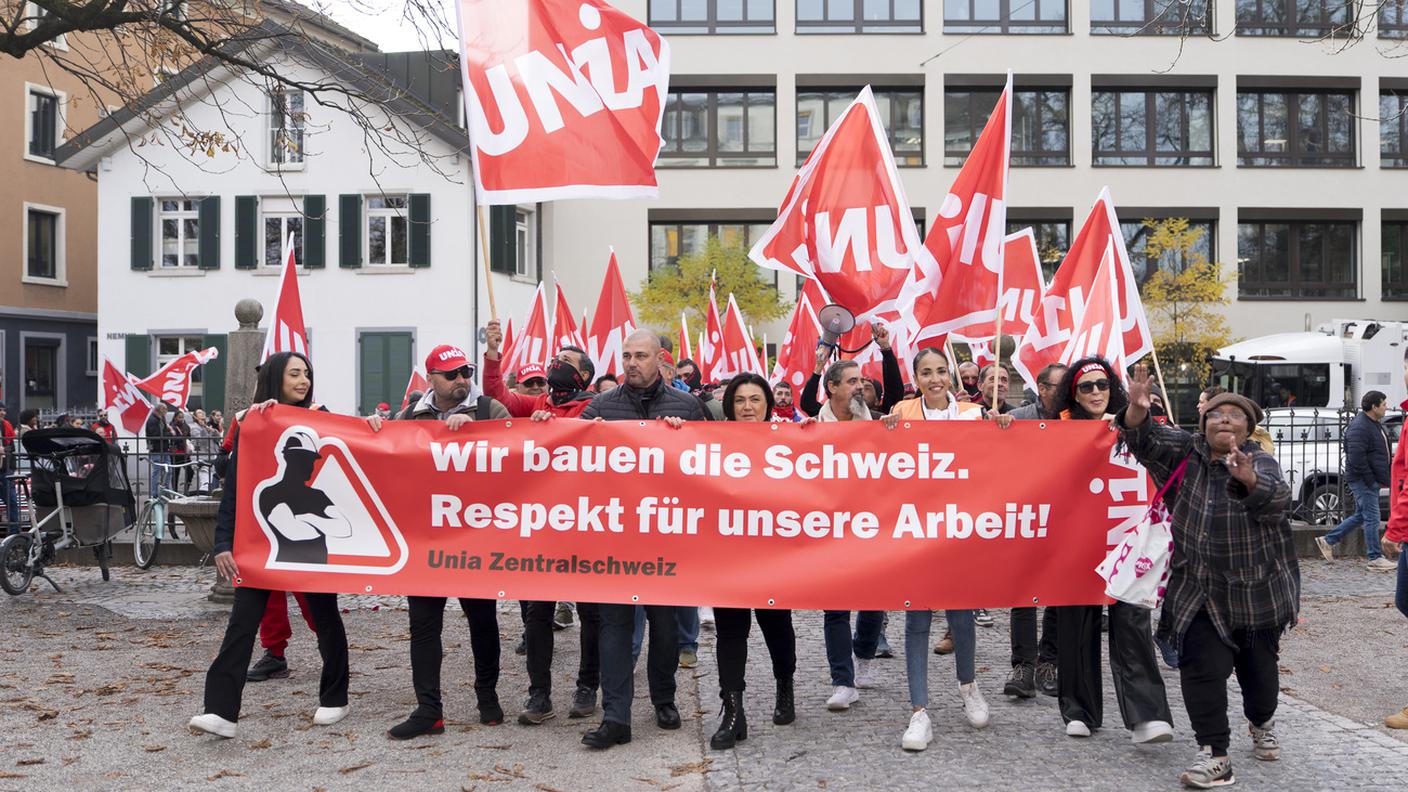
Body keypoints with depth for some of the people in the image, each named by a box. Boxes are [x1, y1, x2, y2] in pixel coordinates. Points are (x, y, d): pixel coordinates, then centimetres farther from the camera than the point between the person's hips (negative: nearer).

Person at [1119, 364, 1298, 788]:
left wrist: (1249, 479, -51)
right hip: (1201, 590, 1)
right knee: (1201, 669, -9)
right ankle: (1214, 755, -1)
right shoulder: (1188, 452, 0)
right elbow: (1148, 441, -11)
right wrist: (1138, 411, -33)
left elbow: (1277, 500, -29)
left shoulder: (1260, 462, -10)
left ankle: (1262, 725, 47)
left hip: (1257, 590, -1)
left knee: (1258, 667, 16)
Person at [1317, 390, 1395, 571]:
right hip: (1362, 480, -10)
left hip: (1371, 480, 10)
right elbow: (1357, 458, -24)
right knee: (1372, 518, -4)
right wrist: (1371, 480, -19)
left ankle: (1328, 540, 22)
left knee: (1360, 516, 15)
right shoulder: (1359, 427, -19)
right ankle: (1375, 559, 3)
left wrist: (1384, 479, 16)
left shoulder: (1375, 424, 15)